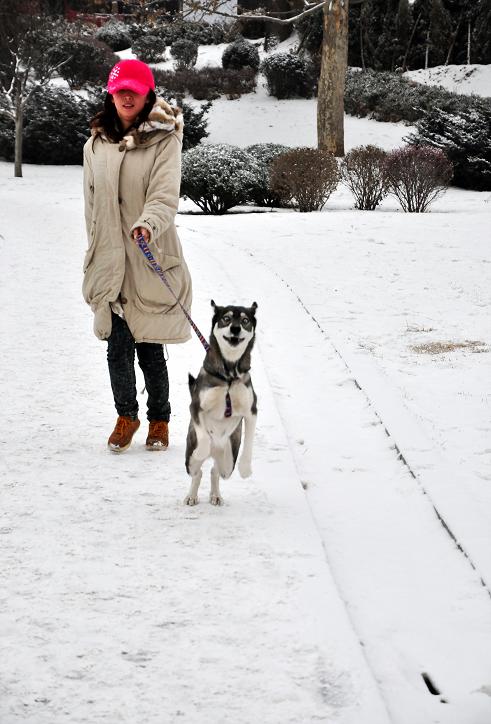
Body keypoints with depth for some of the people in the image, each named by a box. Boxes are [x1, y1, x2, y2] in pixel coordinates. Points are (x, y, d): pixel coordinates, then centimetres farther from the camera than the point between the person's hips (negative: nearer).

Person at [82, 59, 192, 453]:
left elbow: (166, 194, -15)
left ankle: (160, 420, 20)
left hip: (152, 260, -3)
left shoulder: (164, 141, -2)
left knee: (150, 346, 3)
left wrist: (149, 223, -35)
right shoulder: (96, 145, 11)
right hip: (110, 261, 3)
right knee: (118, 343, -4)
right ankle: (126, 415, 14)